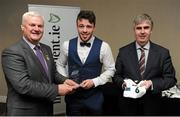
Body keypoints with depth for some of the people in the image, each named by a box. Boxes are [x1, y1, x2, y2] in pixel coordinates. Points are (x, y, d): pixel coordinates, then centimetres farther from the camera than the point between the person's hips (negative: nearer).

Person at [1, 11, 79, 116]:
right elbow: (23, 85, -25)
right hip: (24, 111, -7)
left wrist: (64, 80, -6)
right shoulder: (12, 52, -17)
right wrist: (57, 89, -23)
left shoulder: (46, 49, 7)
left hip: (47, 109, 7)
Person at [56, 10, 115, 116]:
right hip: (72, 96, 2)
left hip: (94, 99, -1)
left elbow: (110, 70, 0)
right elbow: (60, 65, 12)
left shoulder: (103, 46, -8)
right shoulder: (67, 45, -2)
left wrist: (94, 82, -12)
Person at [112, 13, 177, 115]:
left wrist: (152, 83, -19)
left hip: (152, 106, 0)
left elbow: (171, 78, -3)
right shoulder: (124, 51, 0)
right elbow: (116, 76, 4)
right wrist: (123, 83, -17)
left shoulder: (163, 53, -3)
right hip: (128, 105, 0)